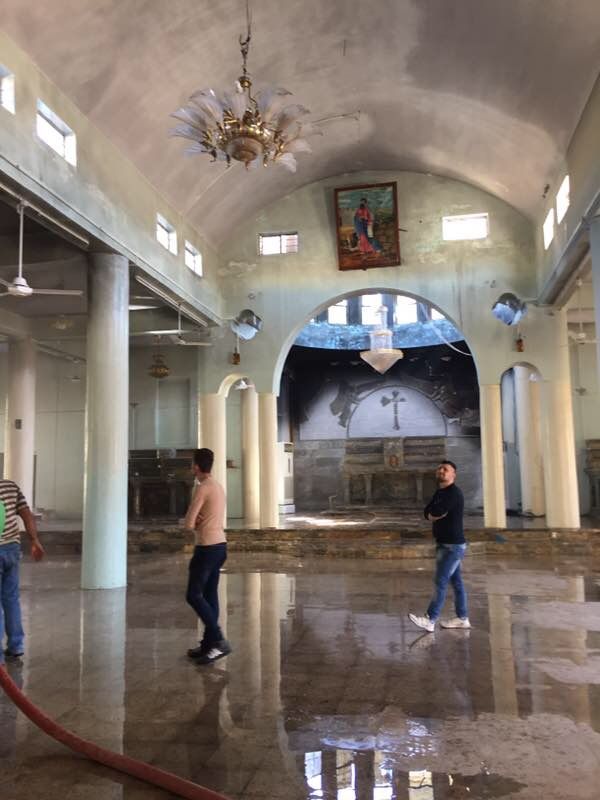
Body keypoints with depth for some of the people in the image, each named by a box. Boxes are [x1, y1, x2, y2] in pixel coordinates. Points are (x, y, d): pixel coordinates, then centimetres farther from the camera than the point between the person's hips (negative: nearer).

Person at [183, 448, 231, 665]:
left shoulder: (202, 488, -16)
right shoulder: (218, 487, 14)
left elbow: (188, 524, -15)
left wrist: (194, 523, 6)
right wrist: (197, 522, -1)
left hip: (207, 548, -9)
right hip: (220, 546, 9)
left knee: (194, 596, -3)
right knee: (210, 596, 12)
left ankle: (219, 641, -8)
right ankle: (208, 644, 17)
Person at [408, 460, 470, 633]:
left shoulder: (454, 493, -17)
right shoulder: (439, 492, 14)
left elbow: (435, 513, -25)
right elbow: (426, 513, 6)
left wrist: (434, 514, -3)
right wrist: (437, 514, -13)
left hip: (453, 545, -9)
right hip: (444, 544, 9)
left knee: (440, 581, -10)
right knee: (456, 581, 12)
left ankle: (430, 620, -9)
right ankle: (462, 618, 19)